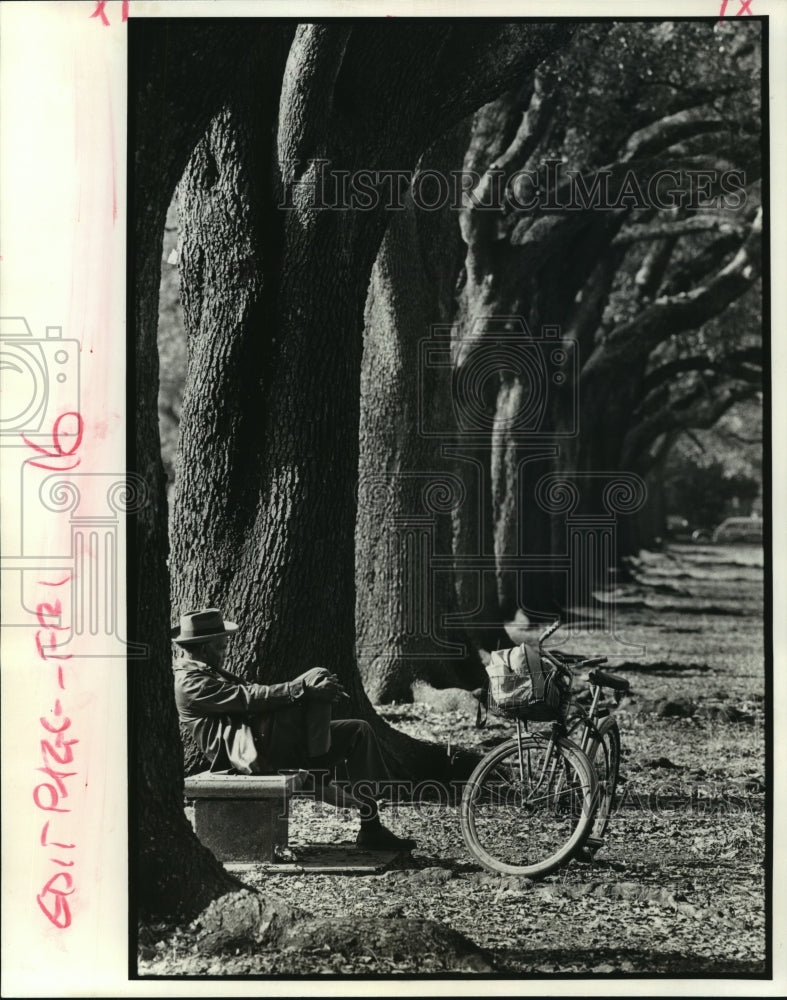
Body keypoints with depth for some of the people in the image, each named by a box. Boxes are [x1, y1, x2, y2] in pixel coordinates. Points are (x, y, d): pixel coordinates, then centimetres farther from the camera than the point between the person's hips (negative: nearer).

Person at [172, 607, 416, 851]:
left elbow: (252, 694, 19)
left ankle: (371, 829, 0)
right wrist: (304, 688, -21)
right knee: (318, 676, -18)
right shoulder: (190, 684, -8)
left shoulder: (212, 673, 26)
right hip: (256, 754, -10)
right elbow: (249, 698, -18)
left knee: (359, 731, 4)